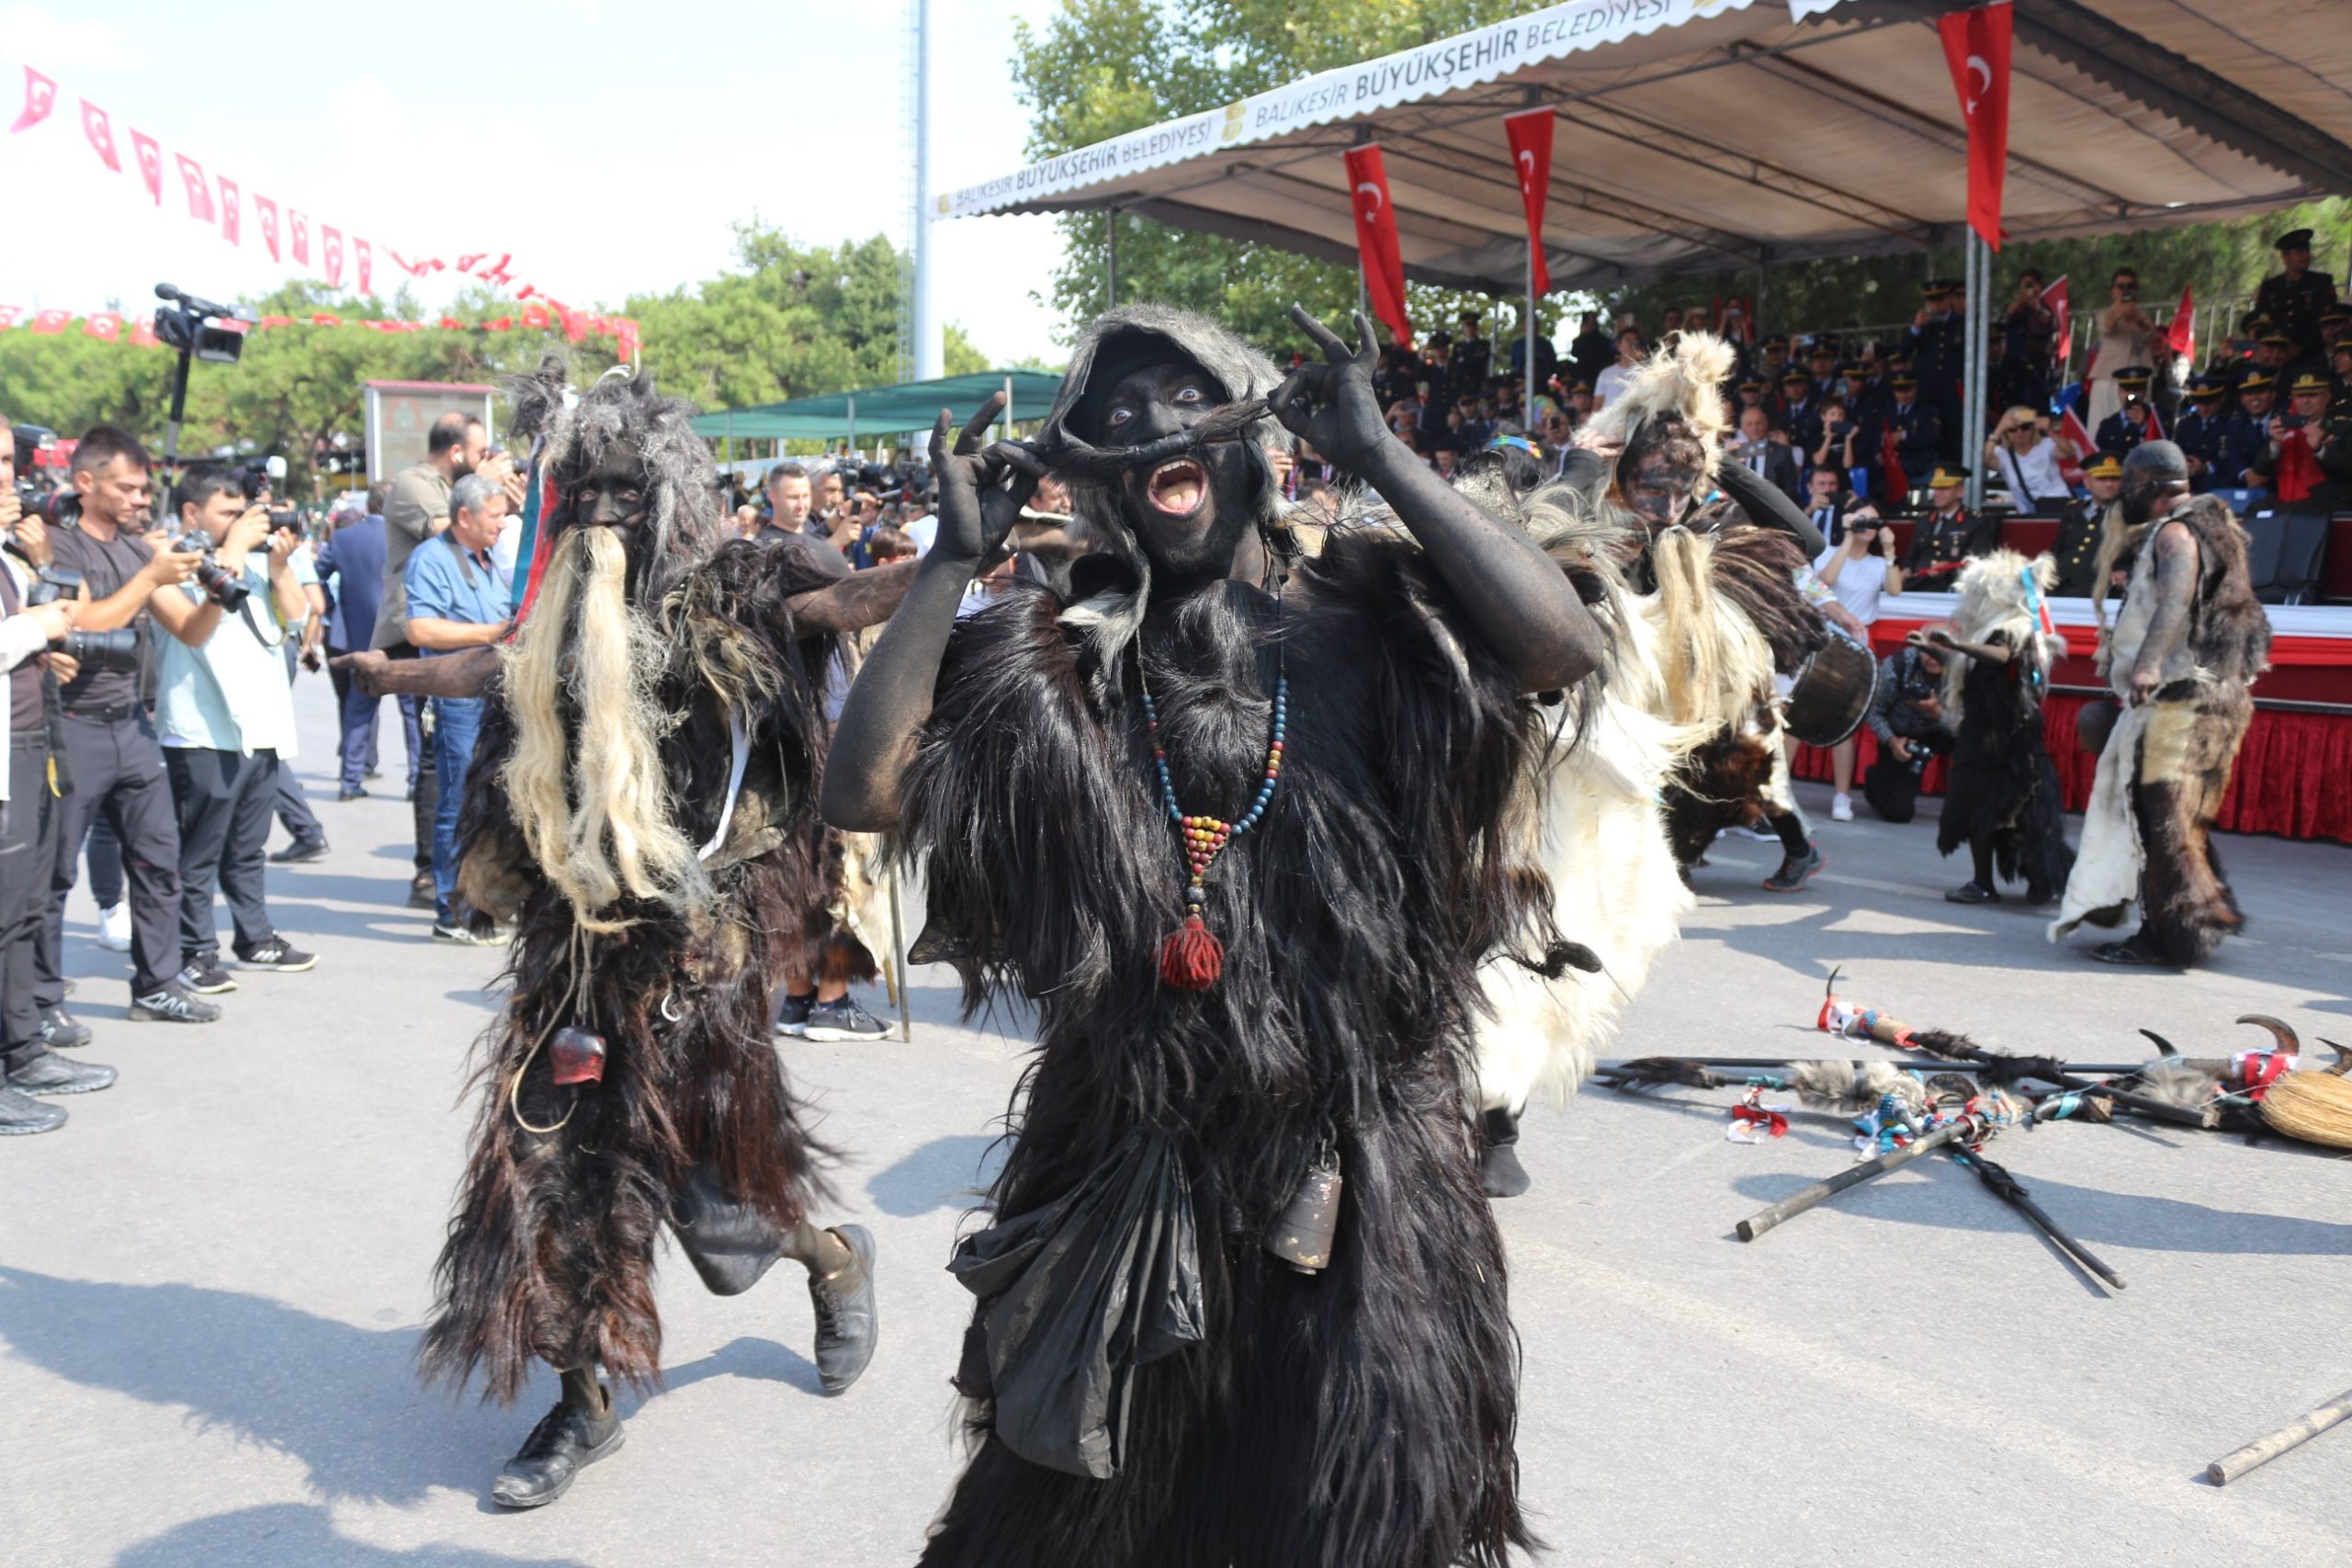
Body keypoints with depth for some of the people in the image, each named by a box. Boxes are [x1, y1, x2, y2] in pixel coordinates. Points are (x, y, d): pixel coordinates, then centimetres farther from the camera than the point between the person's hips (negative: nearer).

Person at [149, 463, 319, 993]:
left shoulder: (253, 561, 12)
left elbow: (296, 617, 11)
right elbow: (193, 629, -20)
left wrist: (279, 564, -4)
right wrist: (231, 552, -19)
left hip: (260, 729, 7)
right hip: (202, 735, -6)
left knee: (248, 849, 17)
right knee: (198, 854, 0)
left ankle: (255, 938, 27)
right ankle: (195, 952, 7)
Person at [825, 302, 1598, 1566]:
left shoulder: (1363, 621, -2)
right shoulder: (1055, 668, 1)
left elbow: (1562, 649, -19)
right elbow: (861, 791, -9)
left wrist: (1377, 455, -15)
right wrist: (953, 559, -10)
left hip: (1360, 1178, -1)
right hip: (1124, 1183, 1)